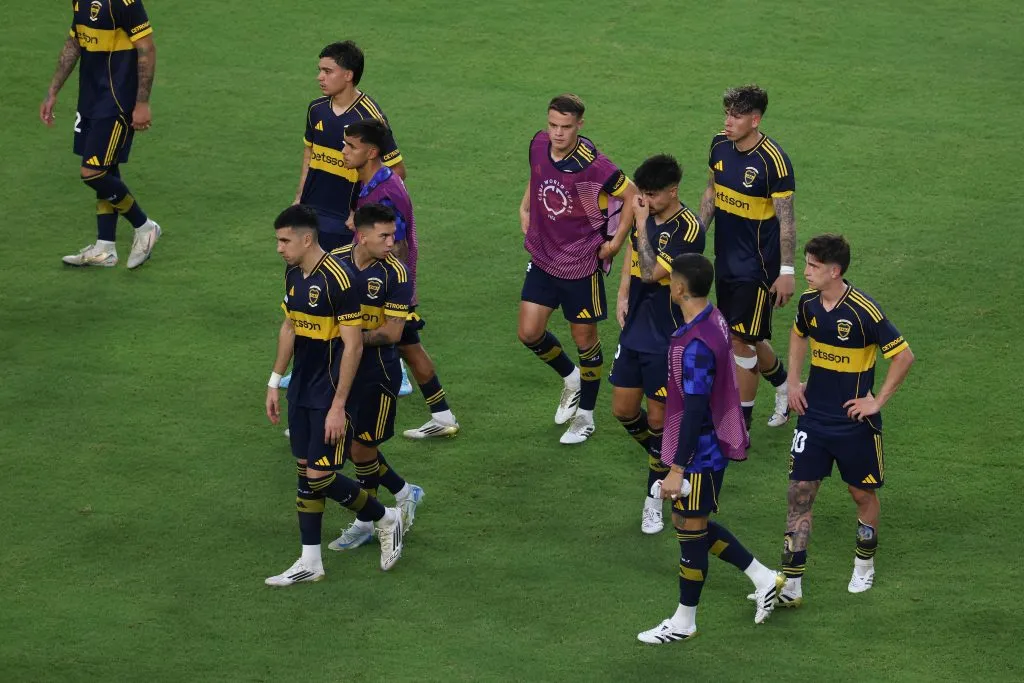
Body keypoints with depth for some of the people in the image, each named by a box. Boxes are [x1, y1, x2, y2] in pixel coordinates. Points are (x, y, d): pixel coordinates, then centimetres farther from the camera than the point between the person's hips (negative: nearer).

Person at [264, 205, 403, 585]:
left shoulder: (337, 279, -21)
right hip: (301, 393, 8)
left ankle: (387, 519, 16)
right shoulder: (293, 275, 5)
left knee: (320, 477, -6)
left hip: (329, 396, -8)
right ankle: (310, 562, 16)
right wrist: (275, 382, 18)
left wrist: (338, 406, -20)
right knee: (305, 473, 9)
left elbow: (353, 345, -20)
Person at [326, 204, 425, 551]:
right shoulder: (336, 261, -3)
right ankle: (403, 492, 32)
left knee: (362, 448, 2)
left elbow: (392, 333, -16)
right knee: (356, 446, 11)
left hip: (377, 371, -5)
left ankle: (365, 523, 19)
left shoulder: (395, 273, -14)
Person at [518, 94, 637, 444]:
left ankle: (585, 416, 25)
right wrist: (526, 208, 11)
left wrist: (616, 242, -9)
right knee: (529, 333, 2)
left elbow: (632, 196, -13)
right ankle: (570, 378, 33)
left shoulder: (592, 165, -25)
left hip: (582, 264, -5)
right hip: (543, 258, 5)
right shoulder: (539, 144, -7)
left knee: (585, 338, 8)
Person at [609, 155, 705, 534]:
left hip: (667, 339, -7)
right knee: (624, 410, 12)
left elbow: (651, 272, -29)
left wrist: (642, 224, -24)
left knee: (658, 419, 2)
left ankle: (656, 499, 18)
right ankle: (667, 464, 37)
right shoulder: (645, 216, 0)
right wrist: (623, 295, 12)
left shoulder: (688, 230, -21)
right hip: (635, 330, 7)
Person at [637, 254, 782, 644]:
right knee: (694, 526, 20)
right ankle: (763, 578, 28)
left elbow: (694, 411, -27)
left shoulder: (695, 346, -28)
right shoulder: (715, 321, 2)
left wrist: (677, 469, -22)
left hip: (699, 452, -9)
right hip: (713, 445, 9)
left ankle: (684, 622, 19)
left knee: (691, 530, 5)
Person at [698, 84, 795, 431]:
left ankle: (740, 428, 4)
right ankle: (785, 388, 41)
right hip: (726, 257, 7)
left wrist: (787, 271, -15)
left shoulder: (773, 160, -20)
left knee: (741, 340, -6)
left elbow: (786, 218, -16)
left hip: (757, 264, -7)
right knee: (748, 338, 16)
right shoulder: (720, 145, -1)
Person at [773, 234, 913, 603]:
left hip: (854, 421, -5)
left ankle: (864, 565, 37)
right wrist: (793, 381, 11)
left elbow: (904, 356, -16)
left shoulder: (864, 310, -21)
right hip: (813, 416, 5)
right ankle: (790, 584, -1)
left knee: (863, 493, 13)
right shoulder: (809, 302, -3)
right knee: (800, 493, -2)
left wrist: (878, 401, -14)